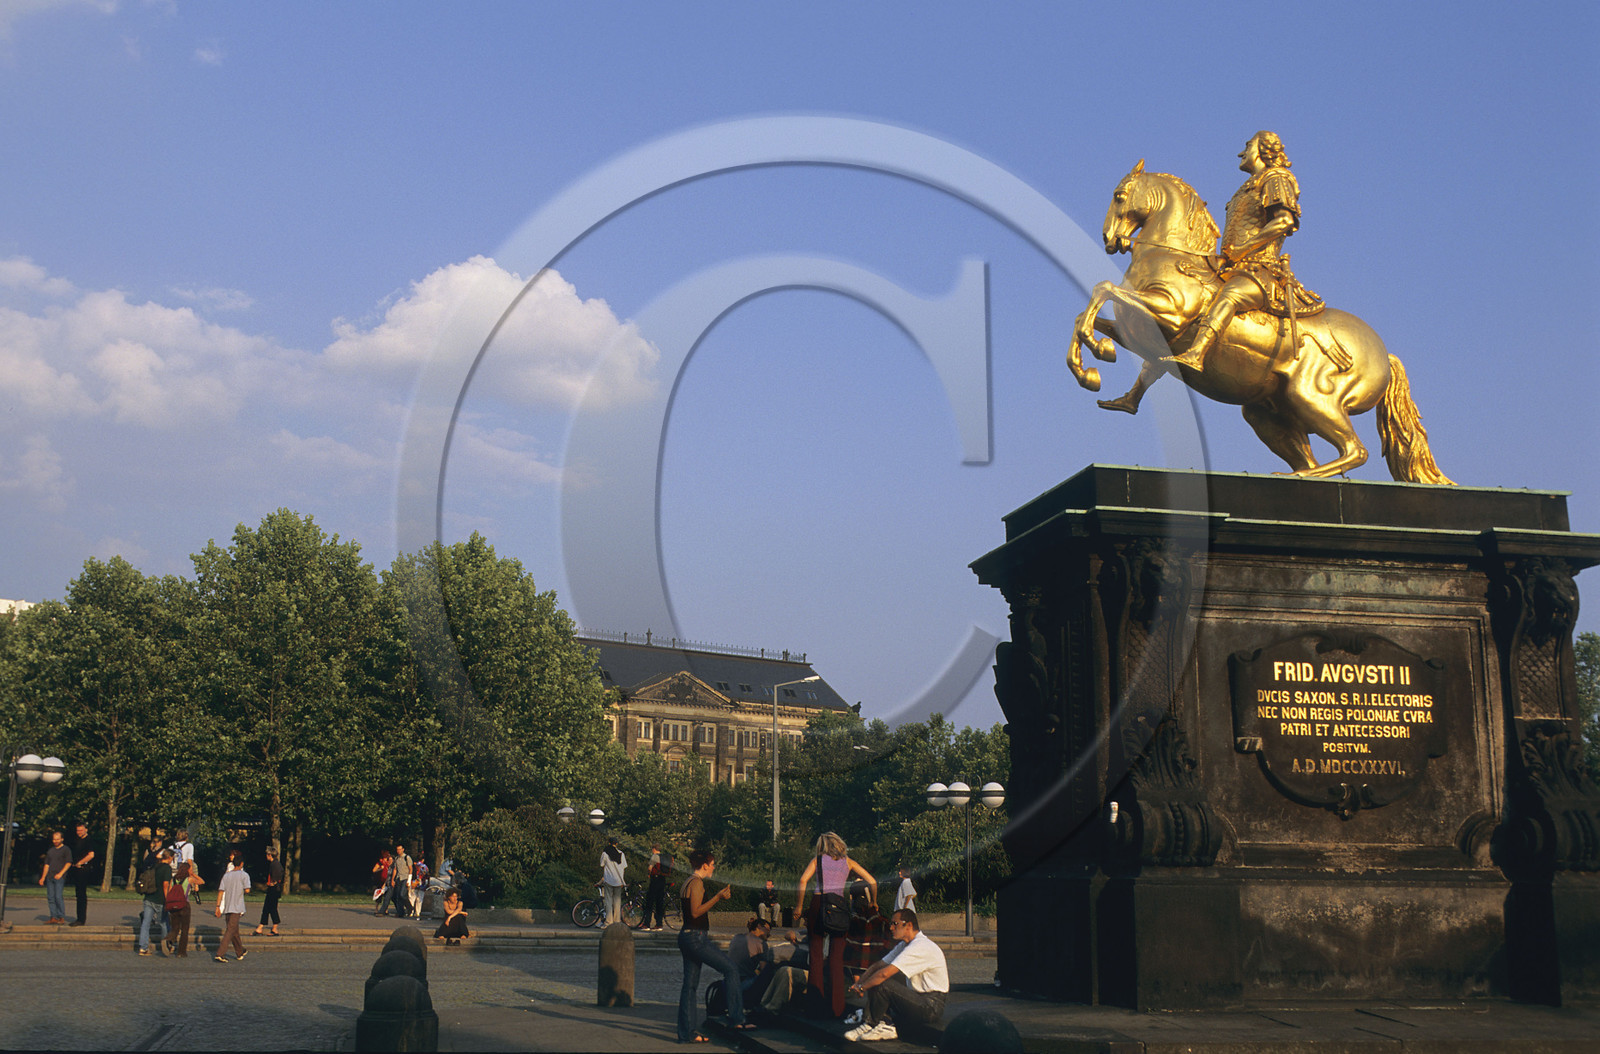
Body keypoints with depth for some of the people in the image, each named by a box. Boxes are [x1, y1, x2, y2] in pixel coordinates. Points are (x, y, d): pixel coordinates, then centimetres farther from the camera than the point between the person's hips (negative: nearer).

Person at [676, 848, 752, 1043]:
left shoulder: (689, 883, 18)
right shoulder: (696, 883, -12)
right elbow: (696, 912, -20)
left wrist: (717, 896, 23)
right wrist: (717, 897, -21)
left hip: (688, 937, 10)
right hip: (696, 937, -10)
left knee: (690, 985, 10)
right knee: (731, 969, -5)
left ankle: (686, 1033, 11)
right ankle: (736, 1018, -3)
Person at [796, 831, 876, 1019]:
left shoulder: (818, 860, 13)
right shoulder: (847, 861, 16)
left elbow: (803, 880, -5)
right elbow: (872, 882, 12)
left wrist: (800, 905, 0)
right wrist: (873, 903, 26)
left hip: (819, 903, -1)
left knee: (816, 955, 7)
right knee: (837, 958, 5)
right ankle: (836, 1006, 4)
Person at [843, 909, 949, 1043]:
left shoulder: (920, 947, -20)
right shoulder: (904, 945, 13)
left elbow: (884, 973, -25)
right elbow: (878, 965, 13)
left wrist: (862, 987, -13)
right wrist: (858, 983, -3)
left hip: (931, 1008, -10)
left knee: (882, 984, -22)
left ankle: (871, 1025, -3)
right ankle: (885, 1027, -5)